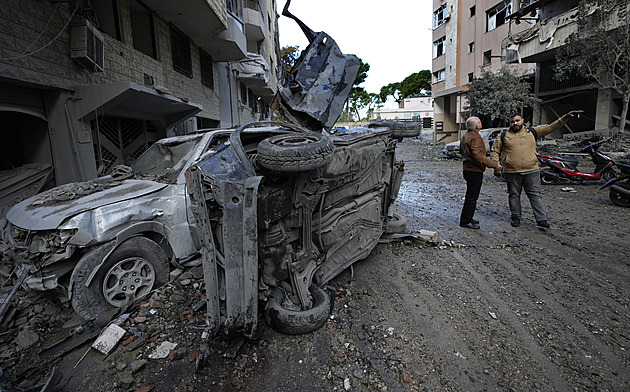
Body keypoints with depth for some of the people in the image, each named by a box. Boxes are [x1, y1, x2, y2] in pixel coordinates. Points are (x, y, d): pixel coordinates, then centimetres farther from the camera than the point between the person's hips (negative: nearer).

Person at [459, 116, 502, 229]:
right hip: (475, 171, -10)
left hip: (468, 169, 10)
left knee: (471, 196, 18)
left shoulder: (465, 136, 12)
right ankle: (465, 221, 3)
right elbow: (478, 156, -26)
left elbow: (461, 151, 25)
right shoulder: (475, 137, -19)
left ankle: (468, 218, 27)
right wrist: (494, 164, -21)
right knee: (471, 197, -3)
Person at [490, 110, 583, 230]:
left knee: (536, 195, 3)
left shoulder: (532, 132, 10)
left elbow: (551, 127, 12)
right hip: (512, 173, -1)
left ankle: (542, 220, 7)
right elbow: (495, 151, 7)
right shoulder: (504, 136, 5)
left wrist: (565, 117, 1)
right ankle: (515, 218, 23)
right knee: (514, 195, 10)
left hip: (531, 172, 1)